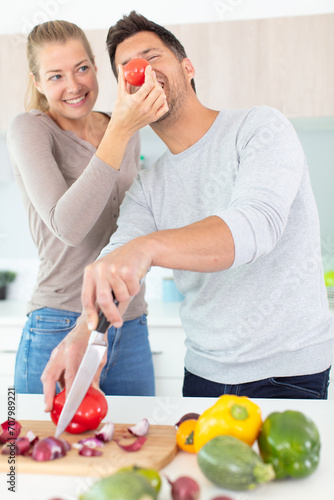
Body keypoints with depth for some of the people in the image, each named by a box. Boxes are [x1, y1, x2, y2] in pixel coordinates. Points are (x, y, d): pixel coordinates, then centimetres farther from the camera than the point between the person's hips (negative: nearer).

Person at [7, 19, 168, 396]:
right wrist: (119, 132, -26)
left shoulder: (124, 131, 9)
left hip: (131, 330, 5)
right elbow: (67, 226, -24)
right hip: (61, 329, -5)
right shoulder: (29, 129, -7)